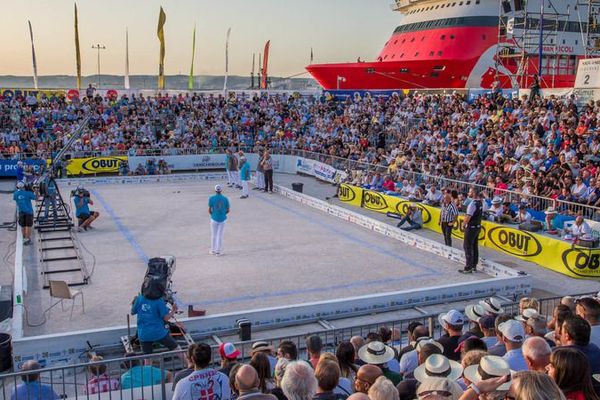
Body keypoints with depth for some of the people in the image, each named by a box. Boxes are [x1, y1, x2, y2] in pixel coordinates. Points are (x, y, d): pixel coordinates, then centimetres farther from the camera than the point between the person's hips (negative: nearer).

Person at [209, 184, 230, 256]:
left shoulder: (211, 198, -8)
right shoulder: (225, 199, -3)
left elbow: (209, 210, -7)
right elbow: (228, 210, 1)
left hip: (214, 219, -1)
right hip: (222, 219, 1)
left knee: (213, 235, 14)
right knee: (220, 235, 10)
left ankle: (213, 250, 22)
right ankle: (218, 251, 13)